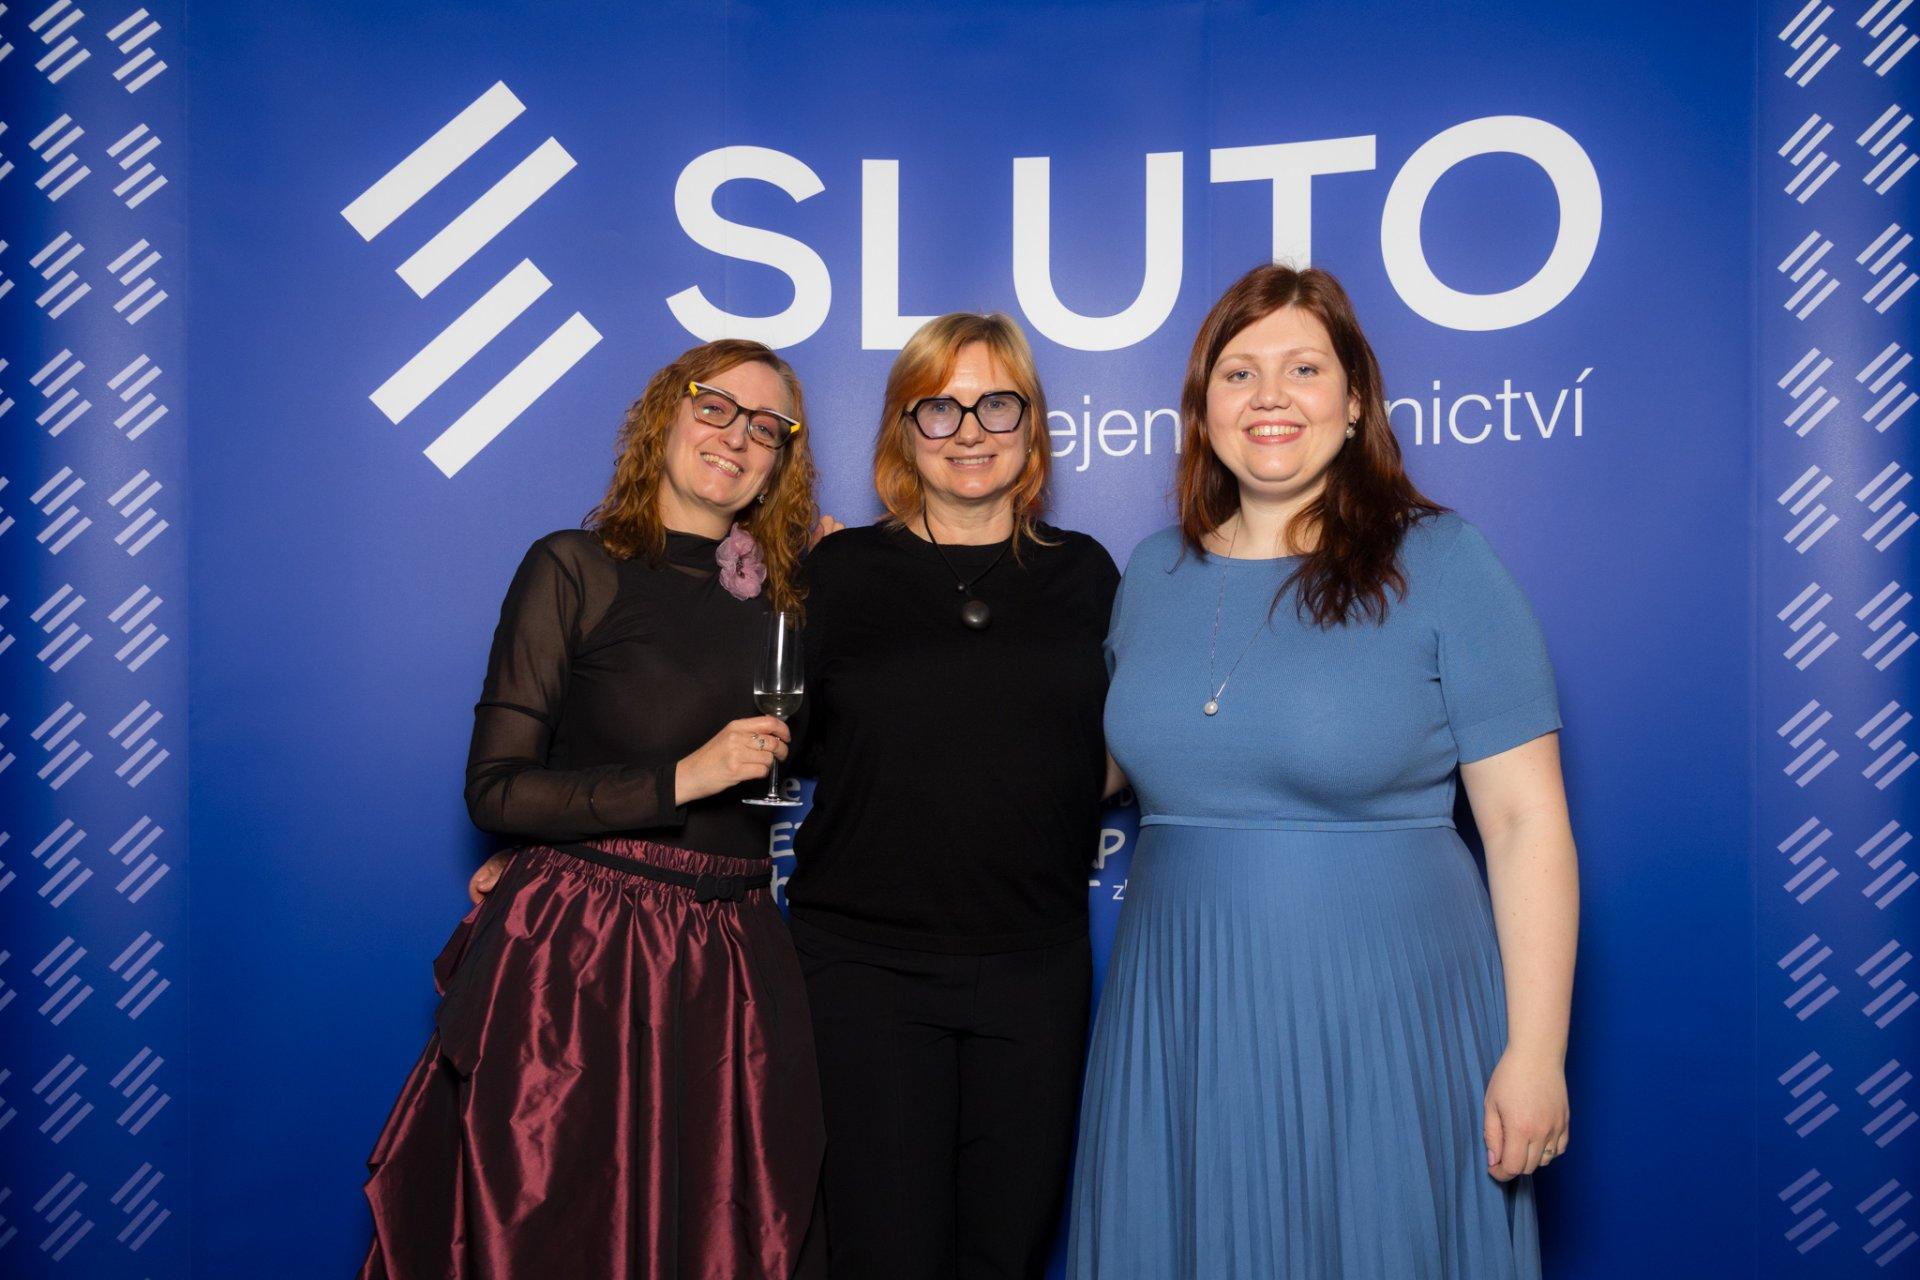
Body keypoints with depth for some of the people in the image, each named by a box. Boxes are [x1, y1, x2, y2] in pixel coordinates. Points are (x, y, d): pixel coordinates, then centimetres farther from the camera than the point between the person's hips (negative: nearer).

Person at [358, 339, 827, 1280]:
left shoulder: (779, 598, 9)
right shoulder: (575, 569, -4)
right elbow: (495, 788, -8)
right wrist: (680, 781, -16)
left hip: (730, 965, 4)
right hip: (577, 959, -4)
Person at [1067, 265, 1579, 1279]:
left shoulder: (1435, 564, -7)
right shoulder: (1155, 573, 7)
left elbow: (1525, 818, -8)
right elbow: (1104, 760, 18)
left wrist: (1536, 1053, -12)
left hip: (1382, 1021, -4)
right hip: (1181, 1027, 4)